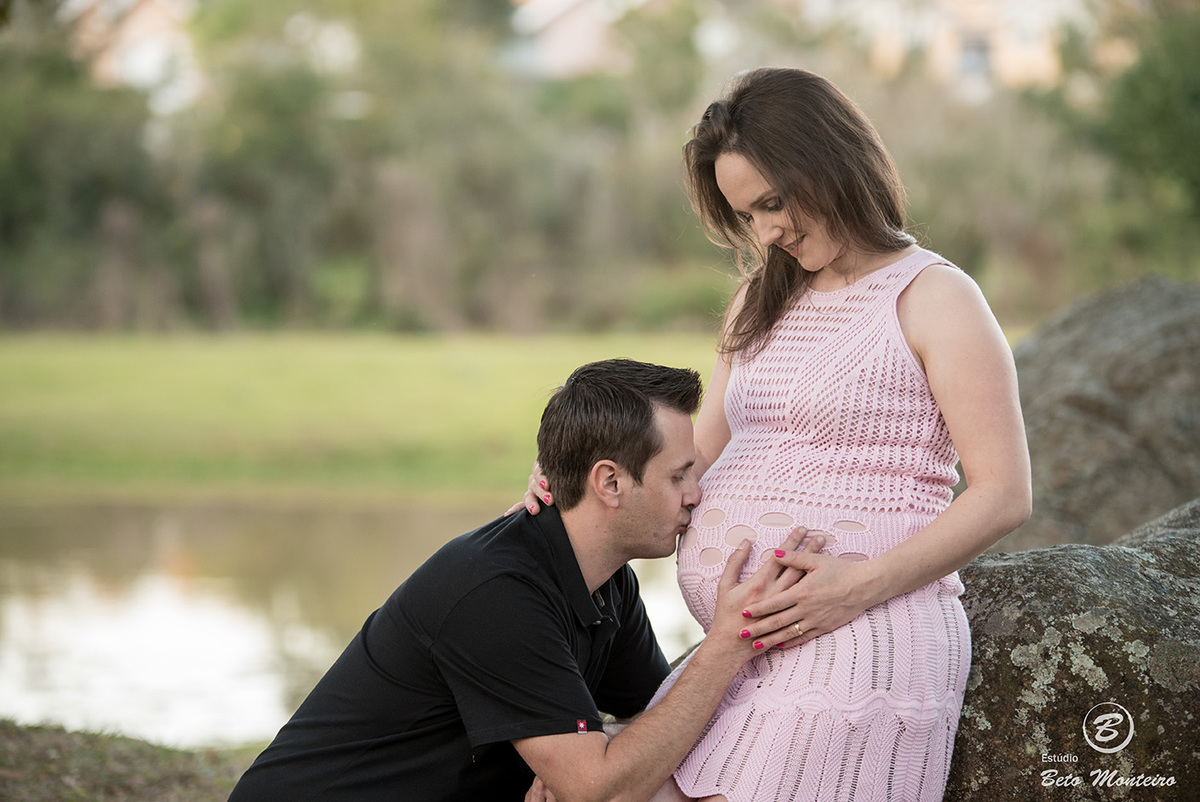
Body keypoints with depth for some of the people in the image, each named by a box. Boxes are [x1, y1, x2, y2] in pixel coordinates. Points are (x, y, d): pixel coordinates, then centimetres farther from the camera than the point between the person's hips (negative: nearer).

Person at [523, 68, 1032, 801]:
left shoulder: (933, 299, -4)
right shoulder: (761, 304, 20)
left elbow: (1004, 495, -9)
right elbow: (698, 456, 22)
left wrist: (865, 584, -19)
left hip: (863, 641, -7)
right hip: (749, 653, 7)